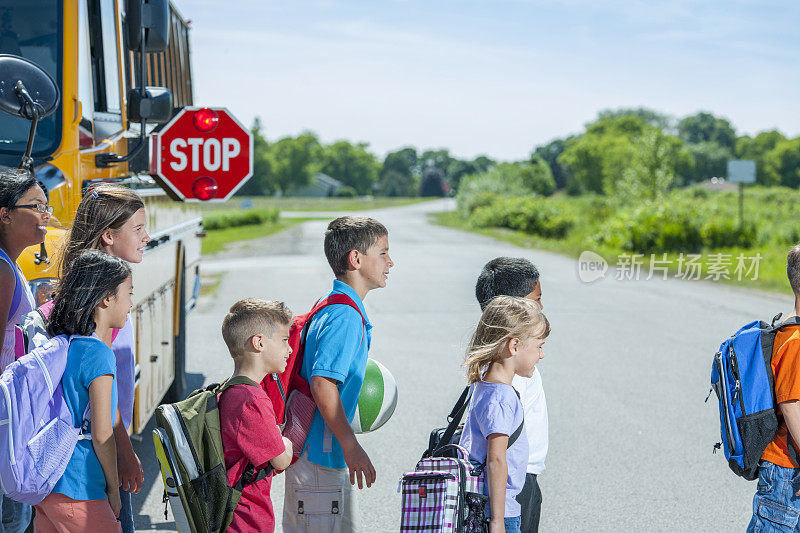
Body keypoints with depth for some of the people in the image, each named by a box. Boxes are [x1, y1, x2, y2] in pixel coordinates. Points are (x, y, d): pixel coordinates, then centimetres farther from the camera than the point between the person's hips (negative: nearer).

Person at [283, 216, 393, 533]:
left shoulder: (332, 308, 13)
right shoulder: (346, 316, -18)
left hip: (332, 457, 10)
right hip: (319, 457, -10)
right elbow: (322, 382, -27)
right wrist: (351, 446, -23)